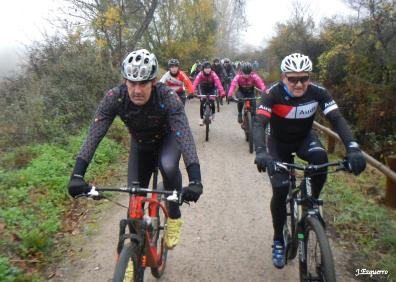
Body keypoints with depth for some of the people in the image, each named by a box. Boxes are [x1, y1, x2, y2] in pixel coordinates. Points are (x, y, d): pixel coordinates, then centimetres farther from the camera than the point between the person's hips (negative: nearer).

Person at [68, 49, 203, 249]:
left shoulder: (168, 97, -35)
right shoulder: (114, 97, -29)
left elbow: (184, 134, -43)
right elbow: (94, 134, -32)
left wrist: (195, 180, -55)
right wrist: (77, 175, -44)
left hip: (167, 139, -2)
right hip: (140, 144, 2)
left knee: (168, 167, -35)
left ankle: (174, 217, -8)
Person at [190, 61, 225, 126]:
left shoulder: (213, 74, -29)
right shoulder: (200, 74, -27)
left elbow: (218, 83, -41)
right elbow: (195, 83, -37)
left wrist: (222, 92, -55)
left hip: (211, 88, 0)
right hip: (203, 88, 0)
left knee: (212, 101, -16)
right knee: (202, 102, -14)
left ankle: (213, 113, 16)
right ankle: (201, 118, 0)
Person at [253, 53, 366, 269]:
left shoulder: (318, 93, -21)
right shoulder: (273, 94, -27)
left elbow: (337, 120, -28)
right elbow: (259, 124, -36)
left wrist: (353, 149, -44)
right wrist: (261, 152, -55)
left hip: (304, 139, 2)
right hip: (279, 143, -1)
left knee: (320, 157, -33)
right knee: (280, 192, -12)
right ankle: (278, 241, 11)